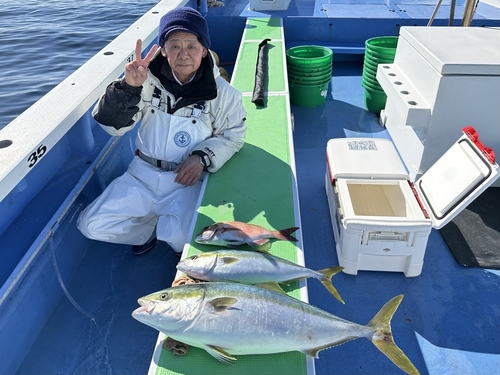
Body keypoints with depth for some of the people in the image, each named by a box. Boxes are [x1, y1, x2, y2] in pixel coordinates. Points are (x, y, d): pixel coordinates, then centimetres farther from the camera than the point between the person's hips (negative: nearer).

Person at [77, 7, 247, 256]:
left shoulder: (221, 92, -8)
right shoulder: (148, 80, -6)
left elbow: (231, 136, 1)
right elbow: (113, 125, -10)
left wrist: (202, 157, -17)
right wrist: (129, 87, -28)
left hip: (187, 179, -2)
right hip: (142, 173, 3)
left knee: (179, 237, -26)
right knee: (91, 225, -7)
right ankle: (152, 227, 17)